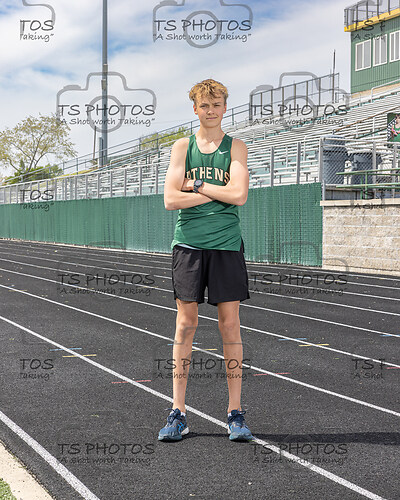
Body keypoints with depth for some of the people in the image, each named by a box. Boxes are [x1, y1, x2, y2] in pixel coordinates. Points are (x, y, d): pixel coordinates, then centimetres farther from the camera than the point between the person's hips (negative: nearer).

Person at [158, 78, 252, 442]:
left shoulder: (236, 147, 8)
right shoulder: (182, 147, 10)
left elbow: (239, 195, -8)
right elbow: (171, 200, -2)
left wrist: (196, 184, -5)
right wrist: (217, 193, -6)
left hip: (226, 245, 0)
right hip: (188, 244, 1)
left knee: (230, 325, 0)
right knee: (185, 325, 1)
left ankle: (236, 414, 9)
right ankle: (178, 413, 8)